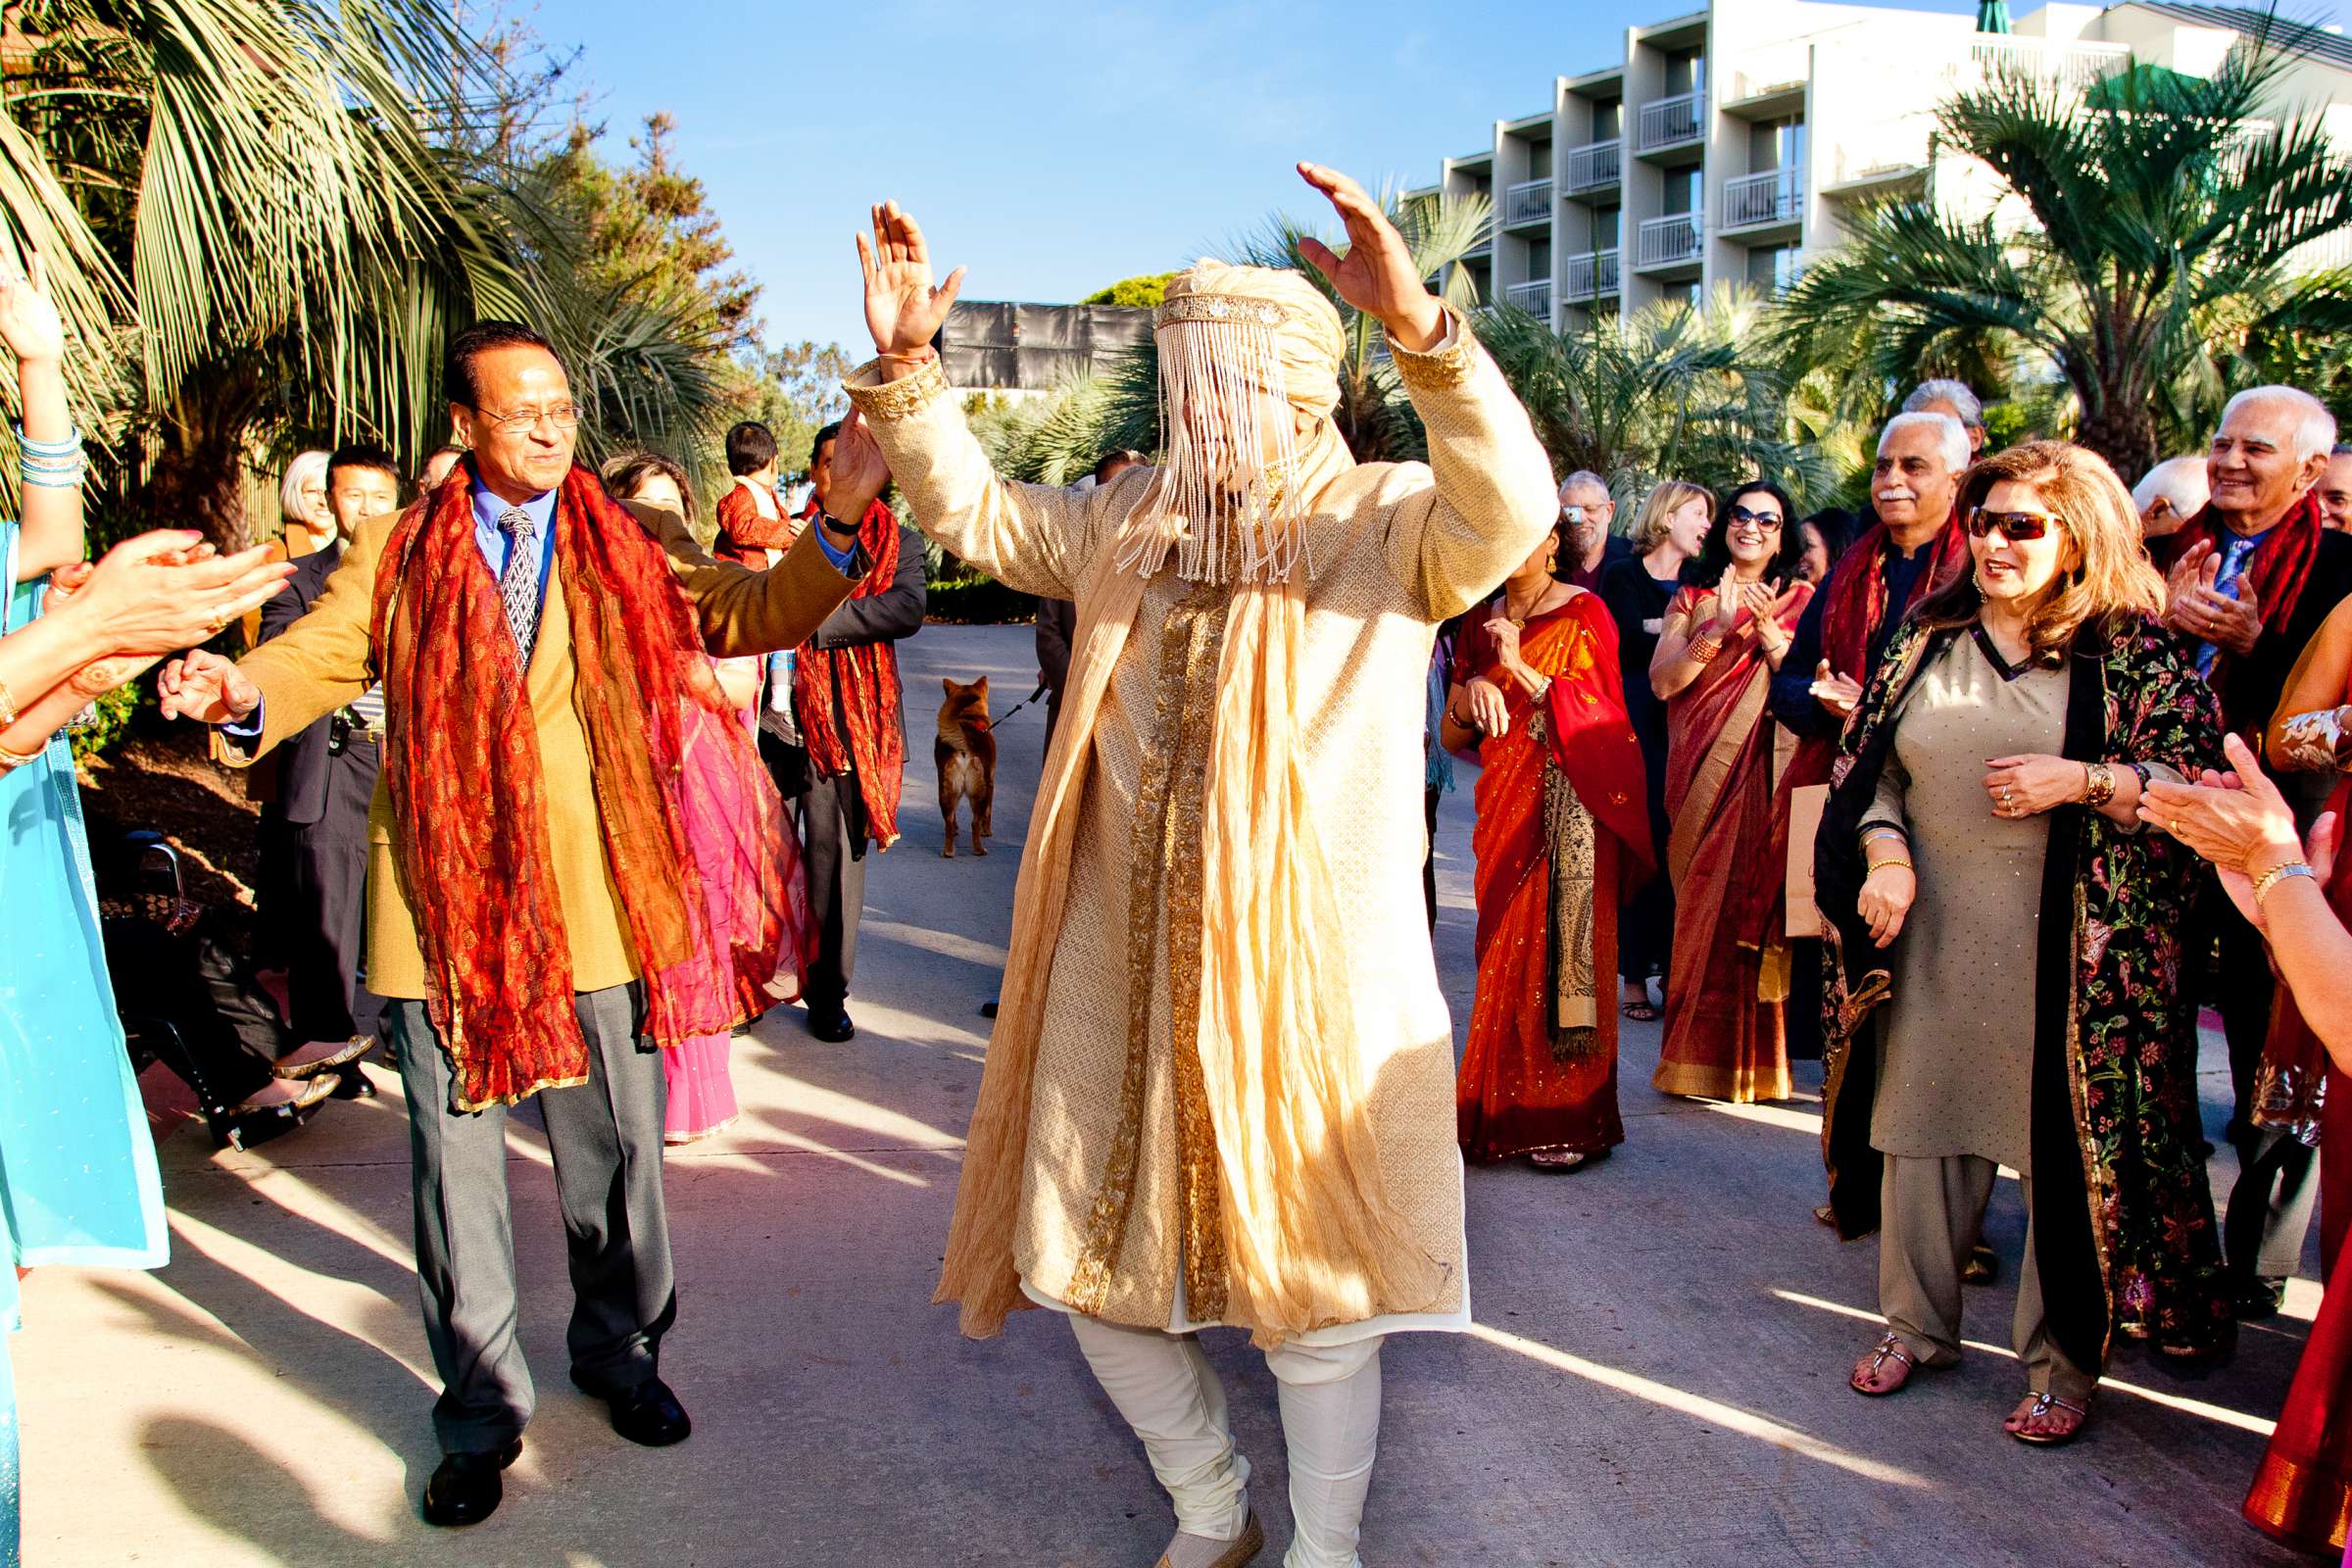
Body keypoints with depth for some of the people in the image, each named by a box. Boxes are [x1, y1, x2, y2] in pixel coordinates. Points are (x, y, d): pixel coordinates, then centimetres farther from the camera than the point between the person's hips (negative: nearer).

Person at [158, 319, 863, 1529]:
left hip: (593, 907, 0)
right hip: (444, 910, 0)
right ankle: (482, 1412, 28)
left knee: (617, 1151, 11)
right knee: (456, 1168, 9)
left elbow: (752, 613, -3)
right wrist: (240, 689, -26)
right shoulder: (395, 554, 6)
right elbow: (321, 653, -2)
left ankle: (618, 1353, 37)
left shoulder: (631, 546, 6)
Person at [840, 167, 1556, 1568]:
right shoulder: (1130, 523, 10)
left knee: (1311, 1290, 9)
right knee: (1095, 1268, 16)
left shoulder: (1380, 522, -7)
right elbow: (973, 511, 17)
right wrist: (905, 364, 2)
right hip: (1124, 974, 6)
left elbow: (1510, 513, -26)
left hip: (1305, 975, -5)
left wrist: (1419, 325, -40)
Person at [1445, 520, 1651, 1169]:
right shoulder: (1482, 621, 14)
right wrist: (1472, 692, -7)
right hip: (1505, 810, 5)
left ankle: (1570, 1122, 0)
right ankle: (1508, 1113, 10)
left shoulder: (1582, 614, 0)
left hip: (1569, 812, -4)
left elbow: (1599, 721, -10)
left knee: (1562, 953, -7)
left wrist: (1521, 668, -17)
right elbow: (1451, 737, 14)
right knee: (1508, 957, 2)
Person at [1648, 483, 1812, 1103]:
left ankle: (1755, 1061, 4)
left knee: (1755, 902, -5)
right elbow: (1662, 681, -3)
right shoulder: (1692, 600, 12)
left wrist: (1767, 629, -15)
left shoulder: (1799, 600, 9)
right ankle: (1701, 1056, 9)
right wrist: (1719, 629, -13)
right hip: (1700, 773, 1)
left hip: (1764, 773, -1)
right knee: (1700, 903, 0)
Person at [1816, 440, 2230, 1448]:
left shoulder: (2132, 648, -2)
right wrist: (1885, 849, -6)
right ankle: (1916, 1324, 28)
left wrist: (2081, 781, -17)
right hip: (1932, 933, 4)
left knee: (2068, 1141, 3)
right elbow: (1870, 763, 11)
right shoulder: (1929, 636, 9)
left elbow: (2202, 788, -3)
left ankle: (2062, 1362, 20)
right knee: (1921, 1124, 10)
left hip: (2070, 946, -3)